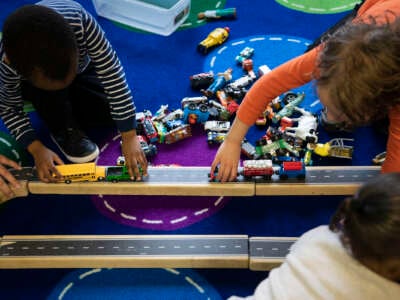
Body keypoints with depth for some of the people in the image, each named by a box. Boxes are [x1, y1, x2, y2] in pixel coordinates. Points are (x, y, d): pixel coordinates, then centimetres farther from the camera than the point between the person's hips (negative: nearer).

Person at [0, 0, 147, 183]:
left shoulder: (79, 21, -43)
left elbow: (112, 74, -37)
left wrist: (129, 137, -38)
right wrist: (37, 149, -31)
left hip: (83, 69, 2)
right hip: (32, 85, -2)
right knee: (47, 91, -36)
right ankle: (62, 129, -7)